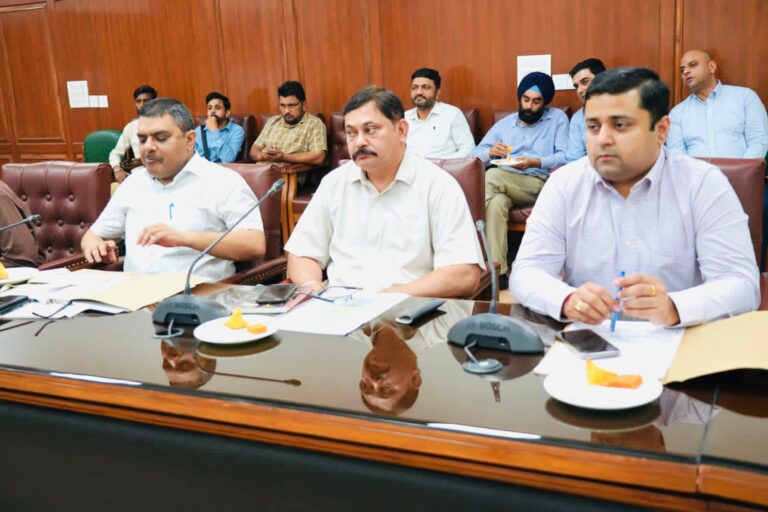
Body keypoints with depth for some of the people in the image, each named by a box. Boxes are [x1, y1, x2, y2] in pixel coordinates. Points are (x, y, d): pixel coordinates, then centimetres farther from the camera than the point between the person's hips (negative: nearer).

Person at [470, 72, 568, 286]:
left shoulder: (557, 118, 14)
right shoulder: (504, 124, 23)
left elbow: (565, 157, -1)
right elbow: (474, 154, 14)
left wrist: (534, 162, -17)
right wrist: (491, 152, -10)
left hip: (540, 184, -3)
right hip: (505, 185, 3)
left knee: (492, 176, -31)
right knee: (496, 201, -35)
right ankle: (497, 270, -39)